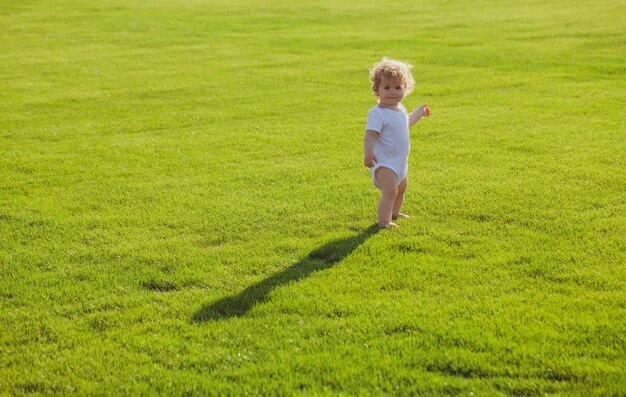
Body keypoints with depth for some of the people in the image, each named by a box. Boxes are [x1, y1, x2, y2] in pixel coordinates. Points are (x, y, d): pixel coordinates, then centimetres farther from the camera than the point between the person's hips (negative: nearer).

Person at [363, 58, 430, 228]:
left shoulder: (400, 109, 6)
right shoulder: (377, 113, -23)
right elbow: (370, 134, -33)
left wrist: (419, 112, 39)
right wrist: (368, 152, -48)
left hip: (400, 161, 10)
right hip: (384, 163, -10)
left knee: (401, 188, 28)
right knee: (390, 191, -24)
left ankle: (394, 213, 49)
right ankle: (383, 221, -20)